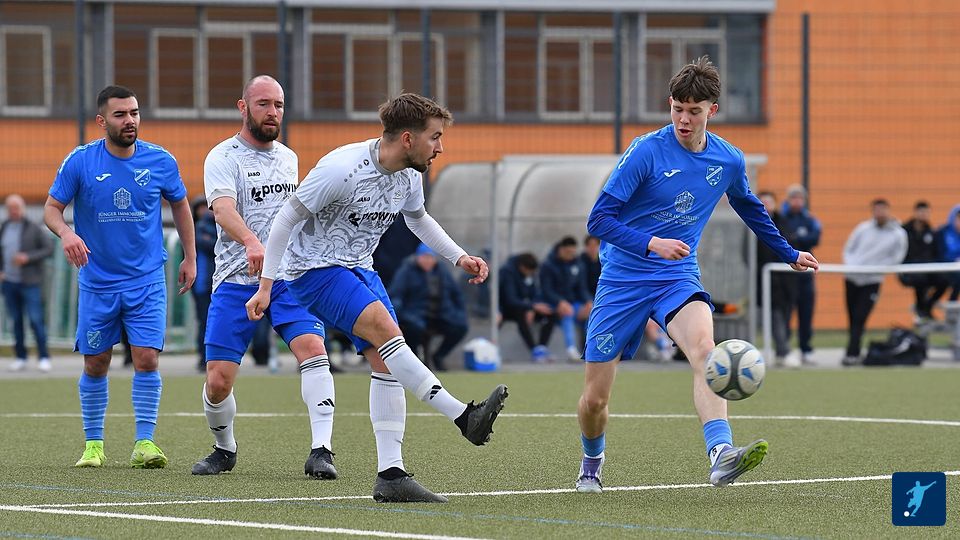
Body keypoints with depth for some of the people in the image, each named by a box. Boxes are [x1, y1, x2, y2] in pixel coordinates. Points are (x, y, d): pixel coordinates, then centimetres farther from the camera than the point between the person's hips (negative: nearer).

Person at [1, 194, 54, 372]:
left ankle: (44, 358, -3)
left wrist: (28, 257, -16)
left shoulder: (33, 229, -4)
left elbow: (49, 249, -6)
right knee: (16, 320, 5)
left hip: (29, 282, -4)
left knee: (36, 320, -8)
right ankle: (20, 357, 10)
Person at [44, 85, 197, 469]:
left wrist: (190, 257, 13)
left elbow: (180, 204, 14)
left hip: (147, 281, 0)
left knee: (147, 358, -11)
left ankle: (144, 443, -7)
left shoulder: (160, 161, -3)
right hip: (97, 282, 0)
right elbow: (52, 207, -2)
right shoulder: (80, 162, -7)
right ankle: (93, 444, 19)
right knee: (95, 365, 6)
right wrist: (65, 232, -24)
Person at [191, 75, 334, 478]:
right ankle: (224, 450, 23)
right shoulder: (223, 158, -5)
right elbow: (223, 208, -24)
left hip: (288, 278, 3)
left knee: (313, 351, -21)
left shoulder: (288, 158, 15)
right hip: (236, 280, -3)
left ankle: (321, 451, -22)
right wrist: (251, 242, -42)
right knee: (218, 381, -5)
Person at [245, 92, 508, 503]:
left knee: (386, 362, -4)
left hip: (358, 268, 8)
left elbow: (417, 218, 22)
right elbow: (287, 218, -18)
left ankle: (390, 476, -4)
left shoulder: (409, 176, -1)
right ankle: (463, 417, -32)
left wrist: (459, 257, 12)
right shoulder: (341, 169, -25)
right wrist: (266, 285, -17)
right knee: (384, 328, -27)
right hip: (314, 269, -8)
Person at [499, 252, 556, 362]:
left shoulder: (530, 273, -1)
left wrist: (531, 310, -20)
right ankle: (534, 351, -37)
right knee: (522, 314, -38)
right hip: (505, 309, -7)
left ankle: (542, 349, -15)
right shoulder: (507, 271, -22)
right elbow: (510, 300, -29)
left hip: (521, 306, 7)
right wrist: (533, 306, -37)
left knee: (550, 314, -11)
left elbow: (535, 295, 1)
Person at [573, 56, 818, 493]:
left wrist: (789, 254, 33)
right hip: (623, 279, -2)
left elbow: (751, 209, 24)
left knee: (703, 346, -32)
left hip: (678, 277, 2)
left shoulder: (728, 161, 1)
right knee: (595, 399, 1)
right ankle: (592, 462, 35)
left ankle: (721, 457, -46)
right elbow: (599, 219, -17)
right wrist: (651, 243, -31)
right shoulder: (646, 152, -13)